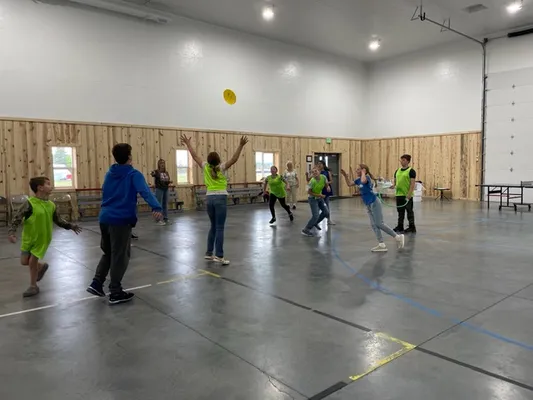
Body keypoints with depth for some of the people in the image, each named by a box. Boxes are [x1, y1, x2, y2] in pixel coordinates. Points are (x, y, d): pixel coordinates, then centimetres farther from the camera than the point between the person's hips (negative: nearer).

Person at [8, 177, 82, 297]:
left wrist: (71, 226, 6)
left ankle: (33, 286, 19)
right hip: (28, 238, 0)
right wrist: (11, 232, -29)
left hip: (42, 239, 1)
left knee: (32, 261, 0)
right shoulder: (29, 203, -18)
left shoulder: (51, 205, -5)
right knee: (24, 261, 7)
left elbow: (58, 220, 10)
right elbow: (17, 218, -17)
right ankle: (42, 266, 39)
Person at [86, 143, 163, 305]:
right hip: (121, 220, -7)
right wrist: (156, 207, -39)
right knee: (120, 256, 3)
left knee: (108, 252, 23)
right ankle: (115, 293, 10)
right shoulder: (134, 174, -7)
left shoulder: (109, 174, 14)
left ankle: (96, 283, 19)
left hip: (104, 218, 7)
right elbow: (145, 191, -25)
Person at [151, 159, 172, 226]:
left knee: (165, 204, 10)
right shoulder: (156, 172, -7)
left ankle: (165, 219, 18)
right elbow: (153, 174, -30)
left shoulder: (166, 173, 11)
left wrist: (169, 182, -2)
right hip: (159, 189, -6)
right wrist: (152, 174, -52)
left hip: (166, 189, 6)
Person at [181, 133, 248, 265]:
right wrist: (241, 145, -21)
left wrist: (188, 144, 21)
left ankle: (209, 253, 20)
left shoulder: (205, 167, 2)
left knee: (213, 226, 17)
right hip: (220, 198, -5)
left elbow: (195, 156, 11)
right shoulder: (221, 167, -9)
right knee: (220, 228, -5)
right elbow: (234, 159, -18)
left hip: (209, 198, 5)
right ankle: (219, 256, -7)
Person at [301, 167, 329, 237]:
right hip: (313, 199, -7)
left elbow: (326, 184, 7)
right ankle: (305, 230, -4)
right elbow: (309, 192, -20)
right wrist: (319, 195, -22)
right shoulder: (312, 181, -28)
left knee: (326, 212, 12)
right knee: (315, 216, -15)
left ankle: (315, 223, 33)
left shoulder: (323, 177, -14)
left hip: (320, 198, 7)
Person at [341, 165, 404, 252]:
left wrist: (363, 173, -21)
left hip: (374, 203, -9)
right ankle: (381, 245, 9)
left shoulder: (367, 177, -14)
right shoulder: (359, 180, 11)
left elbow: (363, 181, -39)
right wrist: (345, 175, 5)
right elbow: (349, 184, 18)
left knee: (379, 224, -8)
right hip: (368, 205, 9)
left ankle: (398, 237, 4)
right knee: (374, 225, 6)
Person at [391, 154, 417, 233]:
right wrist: (393, 185, -6)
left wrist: (408, 196, -21)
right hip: (399, 195, 6)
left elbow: (413, 184, -14)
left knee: (409, 212, 2)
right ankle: (400, 227, 22)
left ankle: (412, 228, 11)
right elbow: (394, 180, 18)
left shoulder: (411, 171, -9)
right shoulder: (397, 170, 11)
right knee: (400, 212, 14)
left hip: (407, 195, -6)